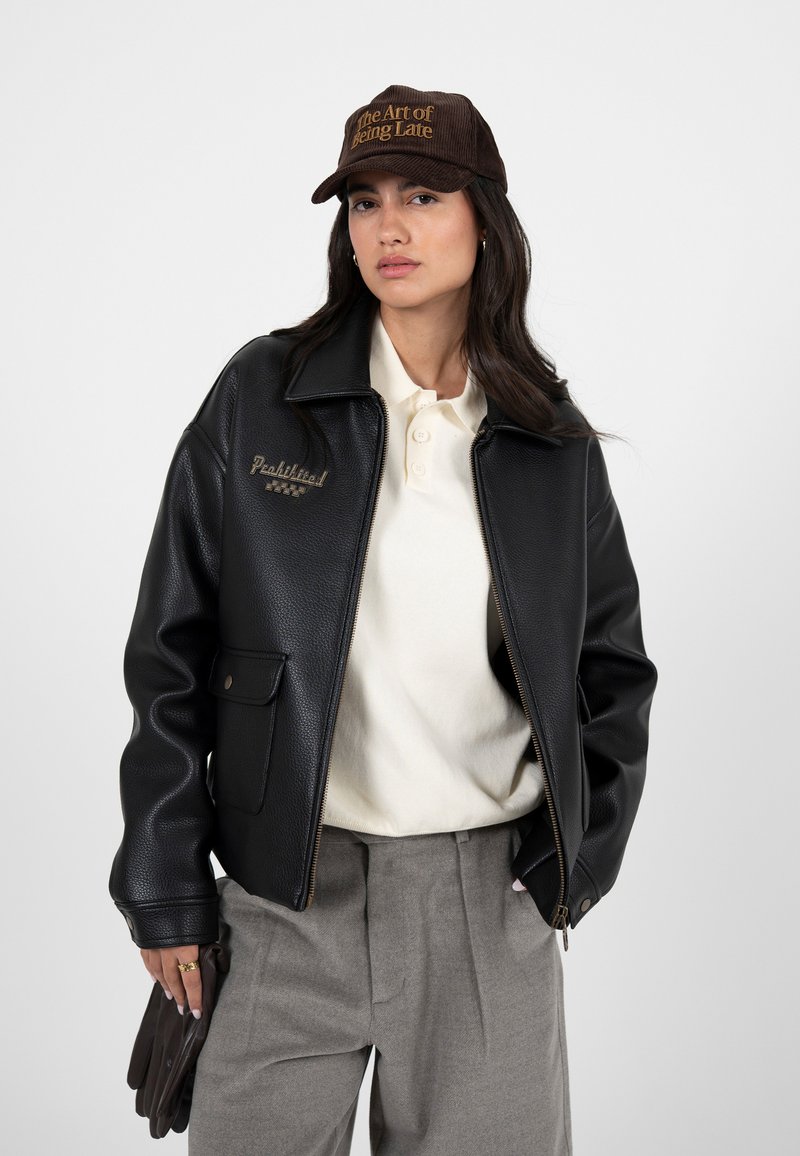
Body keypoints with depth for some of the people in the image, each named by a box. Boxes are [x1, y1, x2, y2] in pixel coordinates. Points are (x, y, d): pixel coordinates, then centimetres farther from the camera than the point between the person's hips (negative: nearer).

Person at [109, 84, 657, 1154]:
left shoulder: (552, 442, 3)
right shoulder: (260, 396, -2)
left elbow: (613, 670, 13)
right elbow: (172, 652, -1)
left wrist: (573, 866, 6)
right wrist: (166, 890, -1)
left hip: (492, 899, 2)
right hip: (289, 900, -1)